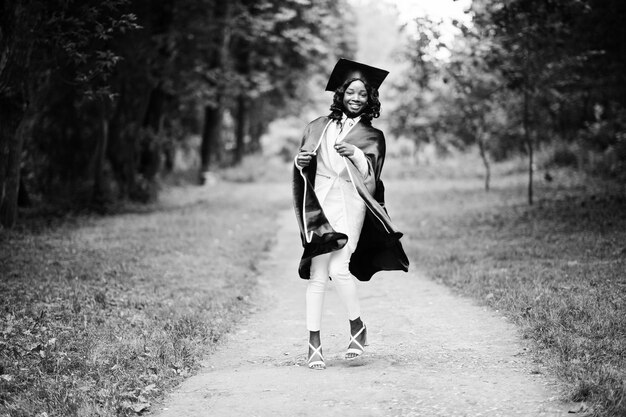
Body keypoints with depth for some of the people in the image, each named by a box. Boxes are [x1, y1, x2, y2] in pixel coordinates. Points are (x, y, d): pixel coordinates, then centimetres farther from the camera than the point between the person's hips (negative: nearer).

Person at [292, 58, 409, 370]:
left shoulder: (371, 136, 12)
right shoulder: (318, 127, 16)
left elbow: (370, 173, -5)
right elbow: (301, 169, 18)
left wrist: (354, 154, -23)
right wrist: (301, 163, -5)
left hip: (350, 206, -1)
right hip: (321, 206, 1)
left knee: (338, 268, -18)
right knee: (317, 276, -7)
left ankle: (358, 327, 4)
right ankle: (314, 344, -3)